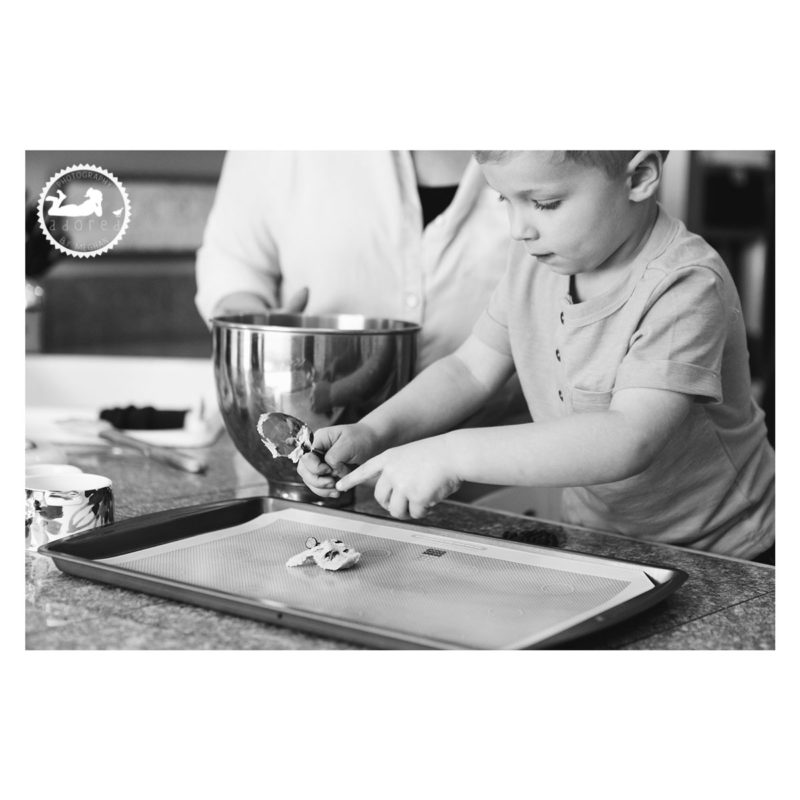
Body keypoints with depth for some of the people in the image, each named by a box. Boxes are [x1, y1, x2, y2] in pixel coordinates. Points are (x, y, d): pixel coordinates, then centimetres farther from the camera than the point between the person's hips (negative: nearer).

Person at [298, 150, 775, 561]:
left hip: (714, 563, -5)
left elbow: (628, 441, -39)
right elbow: (470, 370, 5)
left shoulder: (686, 286, -27)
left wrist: (454, 455, -42)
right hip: (596, 538, 6)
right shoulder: (538, 261, -2)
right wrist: (373, 432, -12)